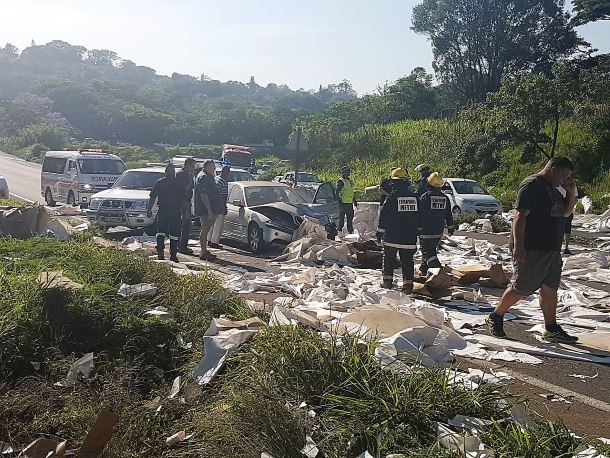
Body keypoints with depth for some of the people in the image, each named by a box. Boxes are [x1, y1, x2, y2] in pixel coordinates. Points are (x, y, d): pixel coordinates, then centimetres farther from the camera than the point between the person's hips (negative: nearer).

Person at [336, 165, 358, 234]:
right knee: (342, 218, -3)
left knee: (350, 218, 13)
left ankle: (351, 231, 21)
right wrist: (340, 202, -24)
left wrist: (354, 201, 24)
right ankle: (340, 230, 4)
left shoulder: (350, 180, 14)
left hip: (350, 203, 8)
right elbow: (337, 193, -17)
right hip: (343, 203, -8)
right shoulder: (341, 181, -12)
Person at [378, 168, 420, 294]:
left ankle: (388, 280, 19)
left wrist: (382, 227, 9)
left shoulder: (392, 196, -11)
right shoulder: (414, 196, 2)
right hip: (410, 236, 3)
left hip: (392, 236, -3)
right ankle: (408, 284, 2)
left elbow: (384, 214, -6)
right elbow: (419, 215, 10)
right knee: (407, 261, 6)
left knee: (389, 259, 14)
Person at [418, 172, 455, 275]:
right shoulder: (445, 198, 6)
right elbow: (449, 215, 14)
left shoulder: (424, 197, -11)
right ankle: (423, 269, 30)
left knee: (427, 252, -5)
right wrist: (450, 227, 24)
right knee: (431, 249, 20)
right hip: (439, 231, 6)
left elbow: (419, 213, -10)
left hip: (426, 231, -6)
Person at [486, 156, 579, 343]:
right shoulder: (532, 185, -12)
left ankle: (552, 329, 16)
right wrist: (518, 245, -25)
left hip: (552, 249, 9)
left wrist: (571, 192, 11)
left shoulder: (553, 188, 18)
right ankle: (495, 317, 13)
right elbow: (520, 216, -19)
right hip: (531, 249, -9)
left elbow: (566, 212, 27)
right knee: (521, 288, -3)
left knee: (550, 288, 10)